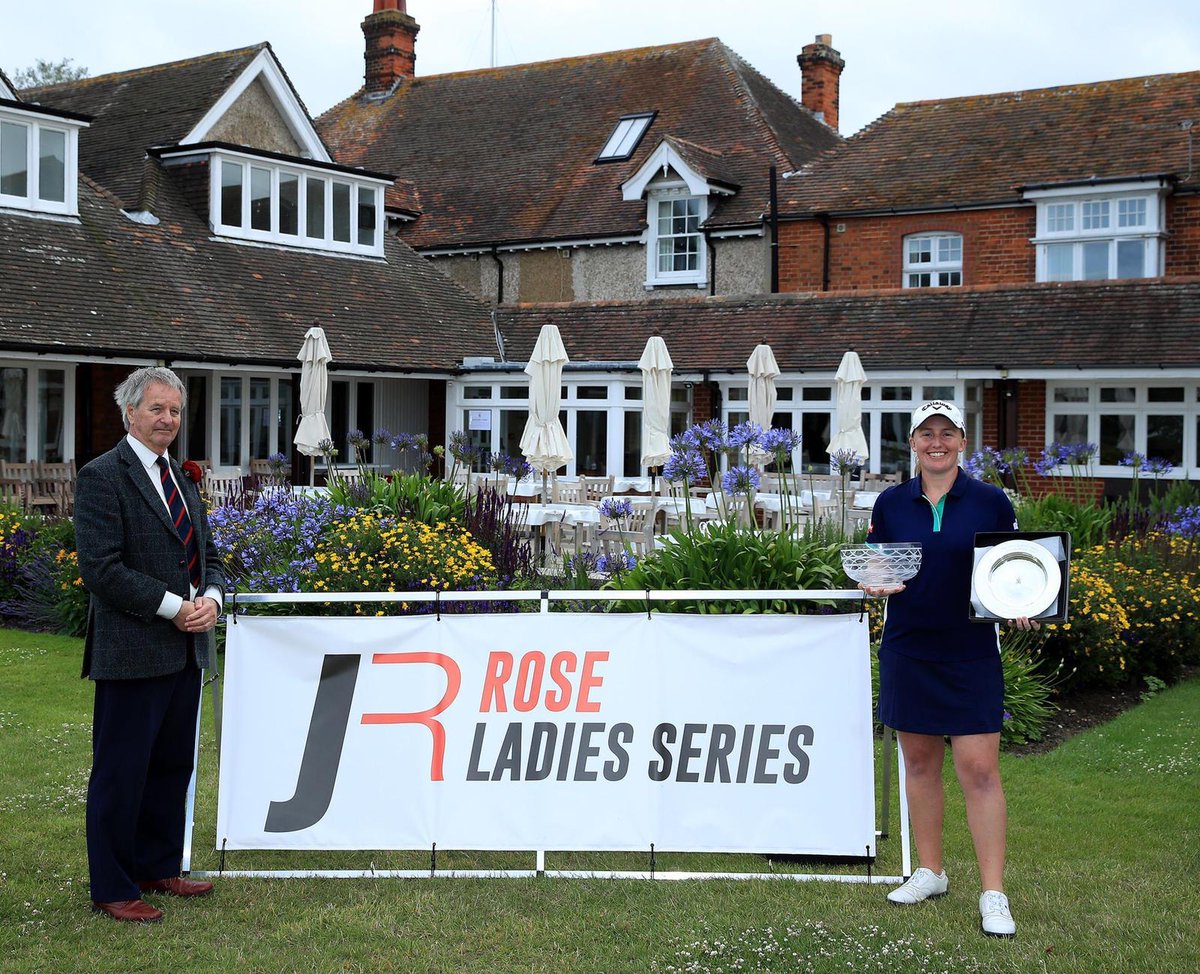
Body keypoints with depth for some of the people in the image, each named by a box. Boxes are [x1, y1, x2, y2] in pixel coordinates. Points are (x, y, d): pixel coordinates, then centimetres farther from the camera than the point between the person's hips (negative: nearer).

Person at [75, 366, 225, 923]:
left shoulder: (181, 480, 16)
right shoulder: (102, 477, -10)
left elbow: (206, 556, 19)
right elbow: (101, 568, -17)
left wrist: (211, 599, -2)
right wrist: (174, 607, -17)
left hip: (185, 649, 8)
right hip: (132, 653, -8)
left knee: (172, 766, 15)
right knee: (120, 772, 2)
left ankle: (158, 868, 29)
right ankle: (112, 889, 13)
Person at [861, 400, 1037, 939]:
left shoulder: (991, 501, 0)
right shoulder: (890, 503, 5)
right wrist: (876, 584, -9)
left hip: (971, 653, -3)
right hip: (907, 651, 3)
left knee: (980, 770, -6)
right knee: (919, 763, 12)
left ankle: (993, 894, 0)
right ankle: (929, 872, 27)